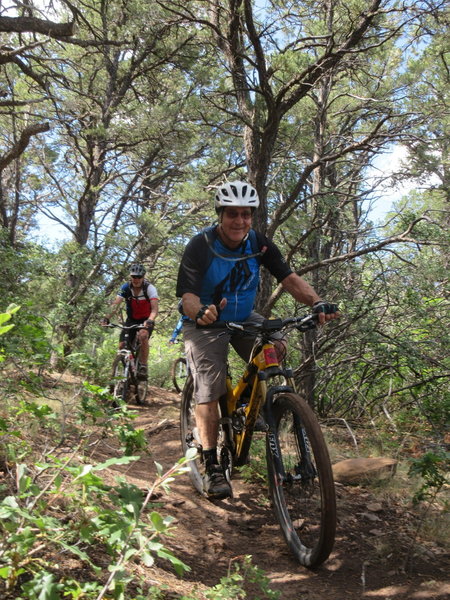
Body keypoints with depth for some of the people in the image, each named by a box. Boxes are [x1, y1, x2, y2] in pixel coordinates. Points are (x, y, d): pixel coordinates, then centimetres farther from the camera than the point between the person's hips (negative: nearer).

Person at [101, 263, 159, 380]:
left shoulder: (149, 288, -20)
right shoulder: (125, 287, -12)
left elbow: (154, 308, -31)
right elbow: (115, 304, -23)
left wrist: (150, 321, -51)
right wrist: (107, 318, -40)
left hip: (146, 320, -3)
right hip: (131, 320, 3)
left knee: (143, 335, -35)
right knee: (122, 346, -12)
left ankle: (143, 367, -24)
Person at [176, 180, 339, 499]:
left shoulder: (259, 243, -10)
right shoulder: (200, 247, -21)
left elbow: (289, 278, -16)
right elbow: (188, 295, -28)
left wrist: (317, 301, -35)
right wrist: (200, 313, -52)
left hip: (244, 318, 4)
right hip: (206, 324, -4)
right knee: (209, 390, -14)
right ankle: (212, 467, -5)